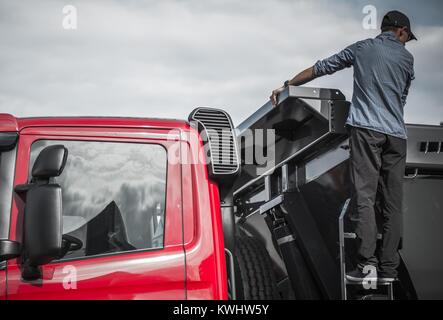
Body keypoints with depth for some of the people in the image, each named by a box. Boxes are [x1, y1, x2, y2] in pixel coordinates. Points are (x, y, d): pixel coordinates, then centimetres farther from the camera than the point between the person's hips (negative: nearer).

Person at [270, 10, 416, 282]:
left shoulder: (362, 48, 12)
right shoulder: (406, 58, 13)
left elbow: (320, 68, 15)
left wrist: (287, 86, 24)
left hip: (365, 127, -1)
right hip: (396, 134, 1)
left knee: (365, 195, -8)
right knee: (393, 202, 3)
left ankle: (367, 263, -20)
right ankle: (389, 268, 0)